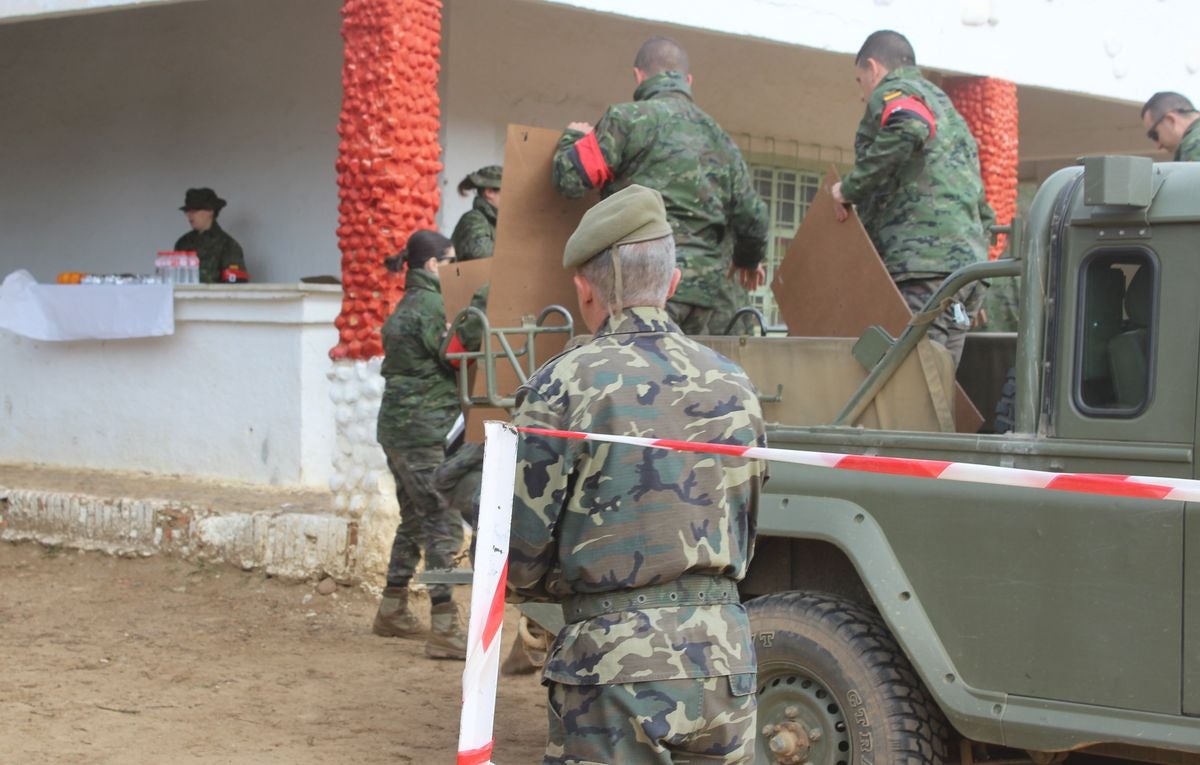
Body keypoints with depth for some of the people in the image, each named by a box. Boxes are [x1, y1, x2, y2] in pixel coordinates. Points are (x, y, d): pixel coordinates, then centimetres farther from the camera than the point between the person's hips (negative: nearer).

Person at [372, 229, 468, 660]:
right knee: (444, 526, -8)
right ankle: (444, 631, -9)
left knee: (415, 520, 19)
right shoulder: (429, 305, -13)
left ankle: (392, 612, 28)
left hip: (397, 427, 10)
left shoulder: (406, 305, 16)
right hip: (424, 431, -10)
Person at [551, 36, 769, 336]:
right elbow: (751, 215, 20)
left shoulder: (628, 119, -2)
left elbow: (569, 178, -3)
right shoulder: (718, 137, 19)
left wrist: (573, 138, 20)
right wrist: (749, 259, 41)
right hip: (705, 285, 6)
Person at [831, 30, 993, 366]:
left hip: (925, 264, -9)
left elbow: (910, 129, -21)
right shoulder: (946, 107, 33)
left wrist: (851, 187, -11)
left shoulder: (892, 93, 6)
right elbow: (982, 211, 31)